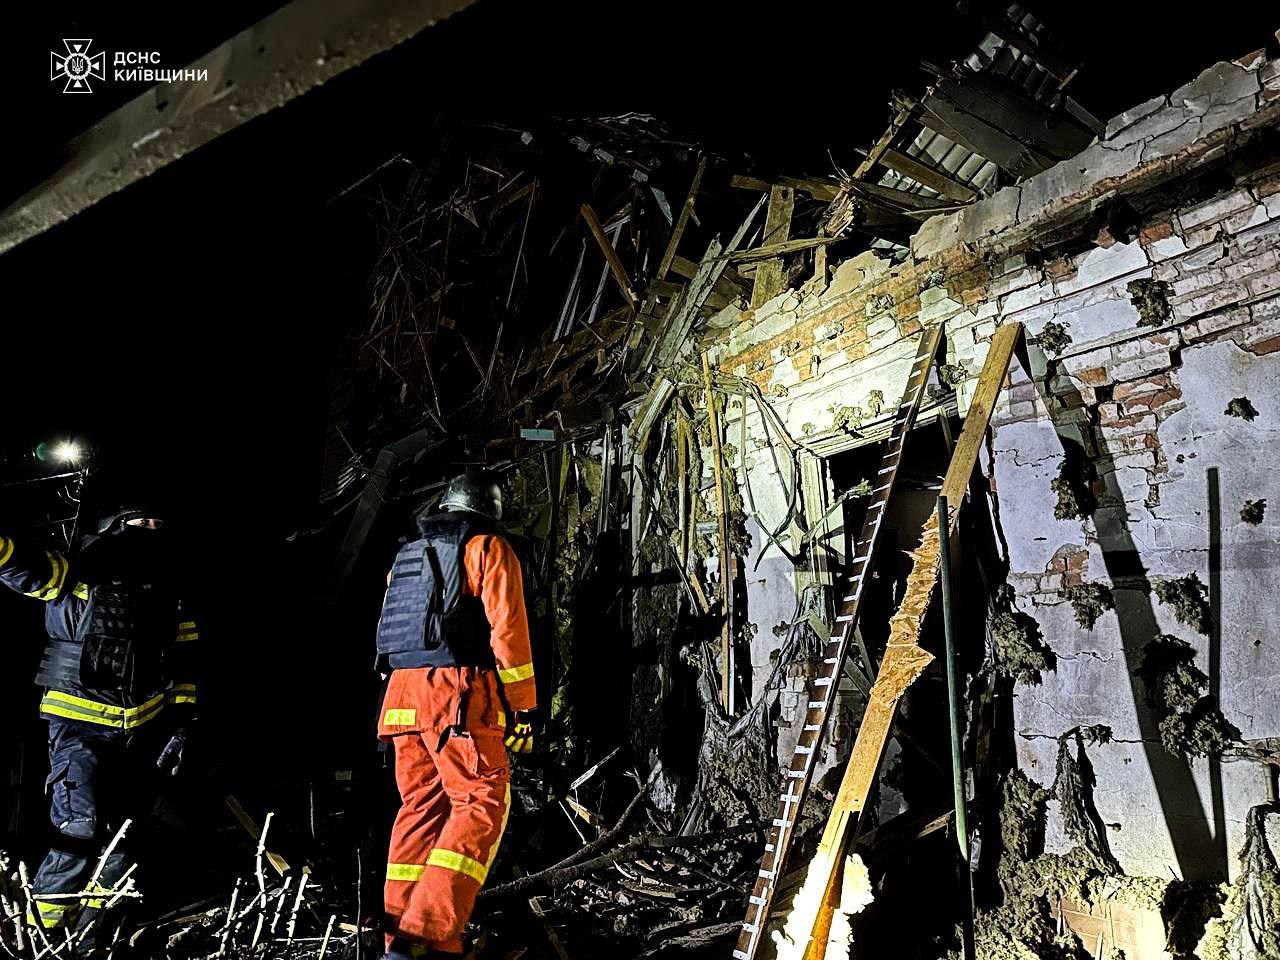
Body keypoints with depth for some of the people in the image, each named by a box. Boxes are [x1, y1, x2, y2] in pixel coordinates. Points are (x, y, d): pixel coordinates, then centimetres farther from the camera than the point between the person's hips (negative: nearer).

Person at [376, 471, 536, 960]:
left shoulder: (406, 555, 23)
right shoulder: (489, 548, 1)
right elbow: (507, 629, -8)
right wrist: (524, 707, -6)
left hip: (403, 692, 7)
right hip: (459, 692, -7)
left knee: (421, 805, 12)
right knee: (482, 802, -5)